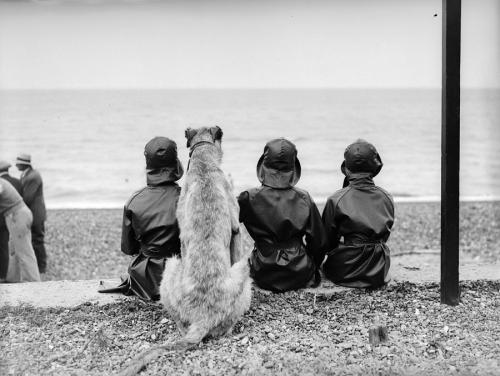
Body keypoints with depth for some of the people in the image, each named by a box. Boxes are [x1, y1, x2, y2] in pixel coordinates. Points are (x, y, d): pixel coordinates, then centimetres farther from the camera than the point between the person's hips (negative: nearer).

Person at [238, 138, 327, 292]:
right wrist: (312, 269, 15)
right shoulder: (304, 199, -10)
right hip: (300, 277, 1)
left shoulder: (249, 199, -15)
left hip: (264, 278, -1)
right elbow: (319, 242, -1)